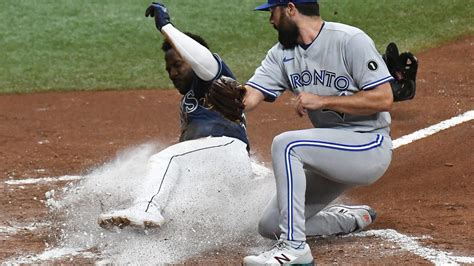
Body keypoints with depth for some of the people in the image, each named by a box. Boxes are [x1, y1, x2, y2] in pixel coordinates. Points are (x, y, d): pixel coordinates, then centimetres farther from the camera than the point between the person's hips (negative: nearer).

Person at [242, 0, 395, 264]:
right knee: (270, 226, 6)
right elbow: (248, 97, -6)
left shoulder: (350, 40, -16)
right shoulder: (283, 53, 5)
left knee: (286, 144, -30)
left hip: (370, 146, -8)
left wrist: (322, 101, -24)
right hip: (332, 151, 8)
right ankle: (353, 218, 25)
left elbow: (384, 99, -22)